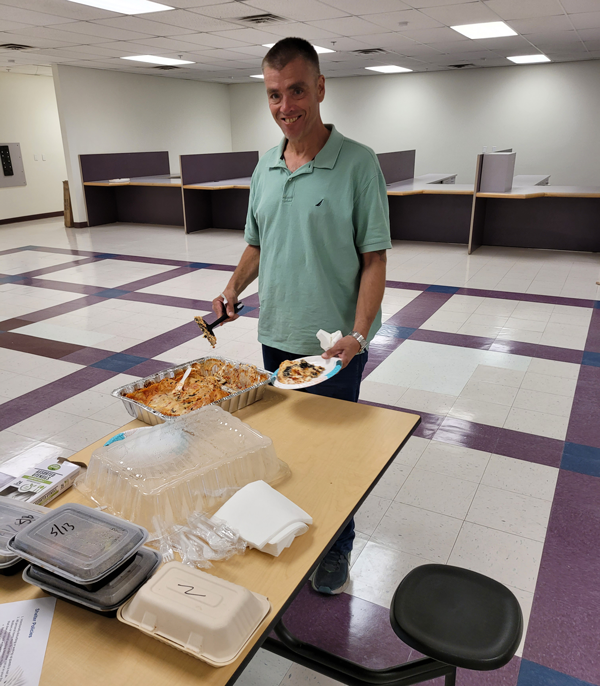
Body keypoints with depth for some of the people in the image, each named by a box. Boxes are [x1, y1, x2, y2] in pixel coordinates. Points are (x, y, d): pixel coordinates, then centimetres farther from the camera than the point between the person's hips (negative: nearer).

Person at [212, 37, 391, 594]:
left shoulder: (357, 163, -11)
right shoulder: (265, 166, 7)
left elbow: (374, 258, -13)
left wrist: (358, 334, -22)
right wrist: (233, 288, -2)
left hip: (334, 343, -5)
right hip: (276, 335, 6)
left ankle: (337, 548, 30)